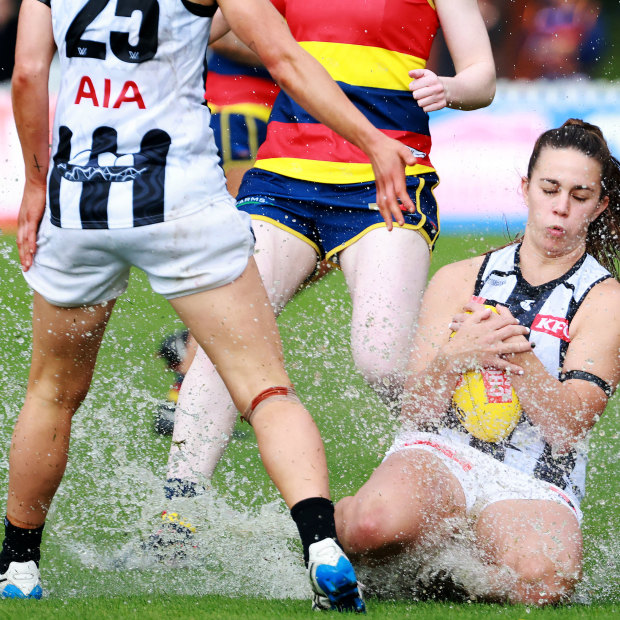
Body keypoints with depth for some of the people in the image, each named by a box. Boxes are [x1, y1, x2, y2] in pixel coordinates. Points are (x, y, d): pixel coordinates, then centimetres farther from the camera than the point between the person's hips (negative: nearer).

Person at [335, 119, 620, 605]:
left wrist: (518, 355, -22)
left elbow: (566, 429, -5)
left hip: (535, 486, 0)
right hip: (439, 452, 1)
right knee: (377, 523, -38)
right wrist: (453, 358, -15)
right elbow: (416, 411, 7)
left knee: (543, 578, -38)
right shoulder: (459, 280, 14)